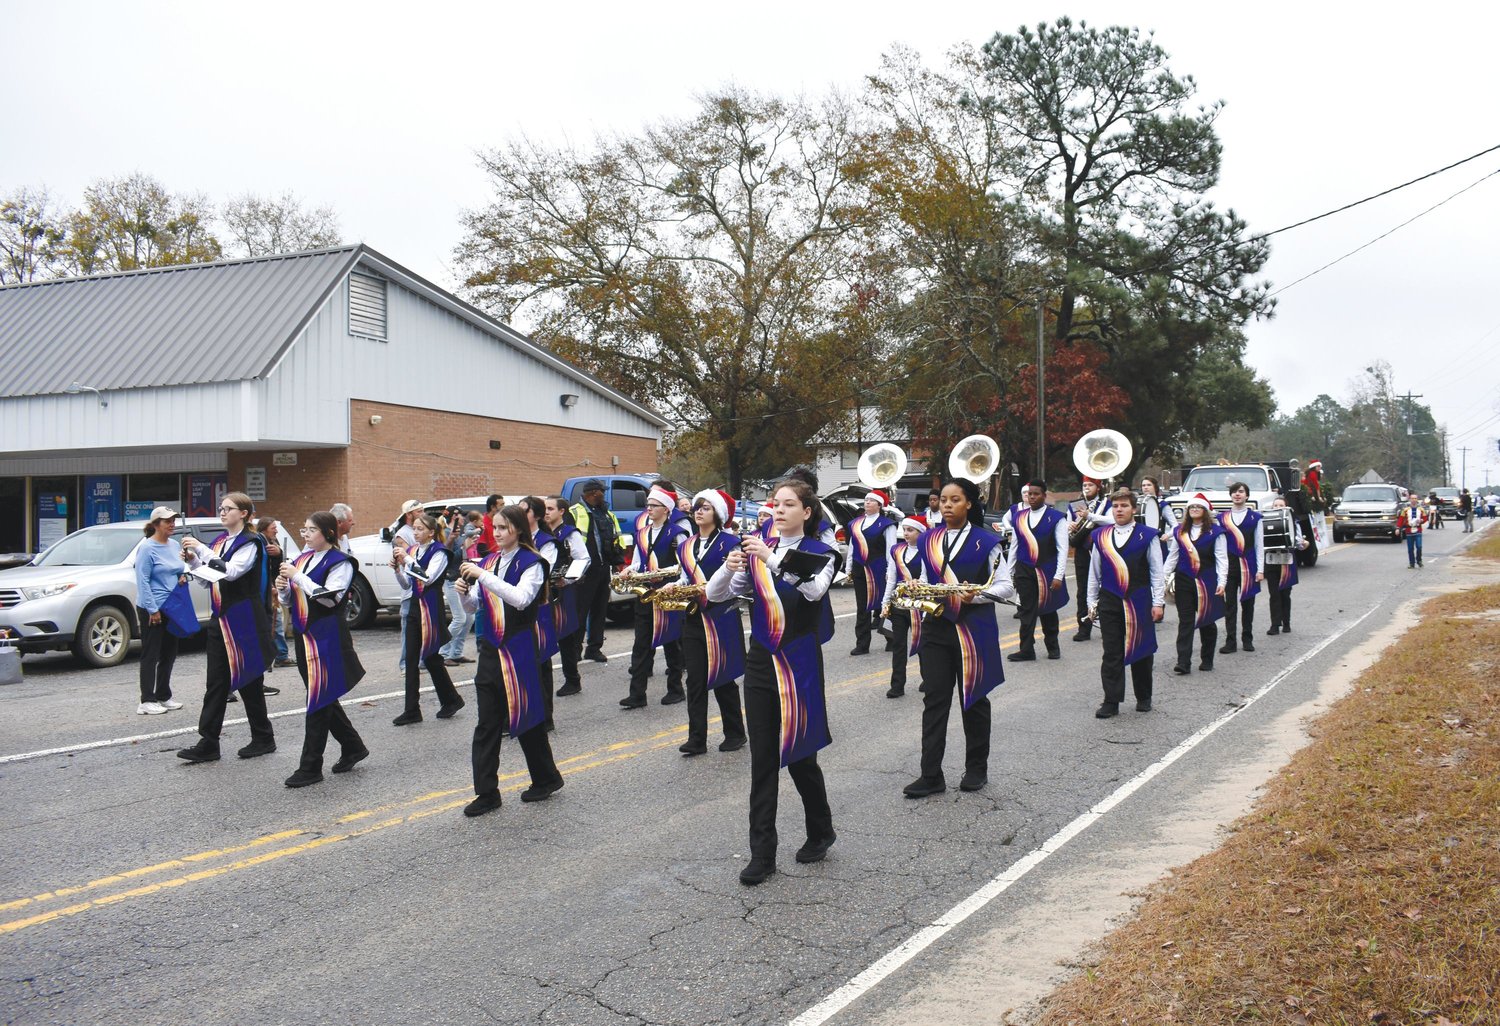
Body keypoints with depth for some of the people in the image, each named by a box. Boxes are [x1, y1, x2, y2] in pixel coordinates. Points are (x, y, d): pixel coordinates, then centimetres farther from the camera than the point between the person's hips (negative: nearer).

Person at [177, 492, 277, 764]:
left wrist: (201, 549, -22)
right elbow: (208, 580, 17)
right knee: (216, 683, 4)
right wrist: (193, 561, 1)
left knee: (248, 681, 2)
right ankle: (208, 744, 5)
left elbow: (231, 571, -24)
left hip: (244, 620, -7)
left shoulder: (250, 543, -8)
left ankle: (263, 739, 15)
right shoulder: (219, 541, 14)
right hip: (221, 619, 7)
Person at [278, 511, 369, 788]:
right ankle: (353, 747, 30)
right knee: (322, 697, 14)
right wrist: (283, 589, -6)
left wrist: (298, 576, -19)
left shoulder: (340, 563, -8)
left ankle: (310, 767, 0)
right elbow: (289, 602, 16)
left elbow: (330, 597, -20)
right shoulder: (301, 559, 12)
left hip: (327, 637, -8)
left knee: (319, 699, -6)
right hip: (304, 635, 8)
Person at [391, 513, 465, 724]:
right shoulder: (412, 550, 11)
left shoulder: (439, 552, -8)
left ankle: (451, 699, 19)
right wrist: (397, 568, -5)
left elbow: (428, 578, -22)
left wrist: (408, 559, -24)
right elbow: (406, 585, 13)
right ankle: (412, 710, 4)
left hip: (431, 610, -6)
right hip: (415, 607, 6)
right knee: (411, 660, 2)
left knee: (431, 658, 0)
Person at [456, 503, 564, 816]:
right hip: (490, 649, 5)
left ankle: (546, 779, 24)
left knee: (525, 717, 5)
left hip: (518, 649, -5)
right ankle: (487, 793, 9)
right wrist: (466, 593, -7)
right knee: (487, 724, 4)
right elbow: (477, 605, 15)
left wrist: (483, 576, -28)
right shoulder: (488, 561, 10)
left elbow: (521, 598, -25)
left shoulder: (531, 563, -8)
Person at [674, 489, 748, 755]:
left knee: (722, 678, 2)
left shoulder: (730, 543, -4)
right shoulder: (685, 546, 14)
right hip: (693, 618, 5)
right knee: (695, 679, 1)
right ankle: (696, 739, 4)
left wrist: (712, 588, -22)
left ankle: (735, 734, 16)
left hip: (721, 618, -5)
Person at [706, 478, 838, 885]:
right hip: (760, 663, 3)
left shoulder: (819, 553, -3)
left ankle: (821, 832, 30)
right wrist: (729, 568, -20)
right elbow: (715, 595, 0)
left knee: (799, 755, 5)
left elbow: (814, 590, -25)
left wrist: (773, 558, -33)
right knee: (762, 759, 3)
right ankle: (762, 853, 9)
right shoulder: (757, 550, 6)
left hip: (800, 664, -3)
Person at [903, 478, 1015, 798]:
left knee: (973, 699, 7)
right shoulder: (929, 540, 10)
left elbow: (1006, 586, -2)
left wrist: (976, 594, -20)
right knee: (934, 700, 0)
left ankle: (977, 769, 22)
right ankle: (931, 775, 2)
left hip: (973, 630, -3)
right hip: (937, 628, 3)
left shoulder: (985, 541, -3)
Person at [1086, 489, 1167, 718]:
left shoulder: (1147, 536, 1)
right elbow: (1094, 572, 12)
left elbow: (1157, 572, 1)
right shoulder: (1100, 536, 8)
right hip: (1110, 602, 2)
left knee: (1141, 651, 8)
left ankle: (1143, 698, 23)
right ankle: (1111, 701, 4)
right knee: (1112, 654, 1)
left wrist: (1158, 602, -4)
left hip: (1139, 602, -1)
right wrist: (1092, 602, 10)